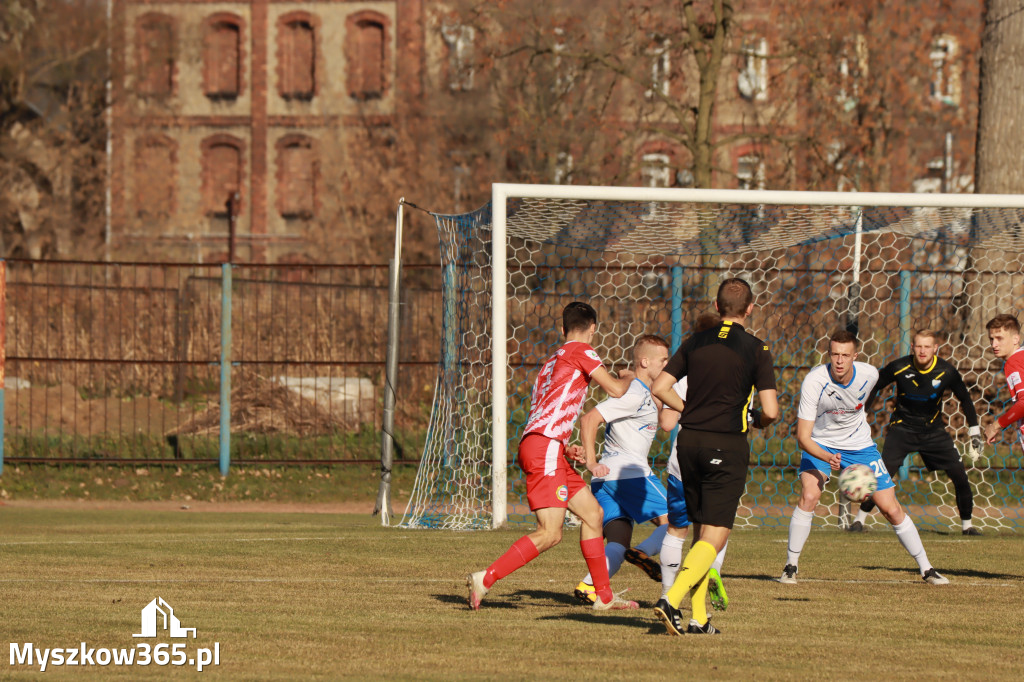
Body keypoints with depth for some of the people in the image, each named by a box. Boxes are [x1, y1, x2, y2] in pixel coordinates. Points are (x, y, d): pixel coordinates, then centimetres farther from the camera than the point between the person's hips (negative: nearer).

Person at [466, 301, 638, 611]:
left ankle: (604, 596, 19)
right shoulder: (580, 351, 1)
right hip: (544, 448, -10)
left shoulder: (553, 361, 27)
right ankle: (484, 579, -20)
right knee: (550, 532, -16)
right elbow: (615, 389, -3)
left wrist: (566, 448, 17)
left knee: (593, 513, 16)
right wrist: (629, 378, 19)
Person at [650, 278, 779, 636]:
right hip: (727, 446, -5)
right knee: (715, 537, -5)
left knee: (701, 533, 15)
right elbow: (770, 411, -10)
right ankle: (671, 599, -24)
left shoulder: (696, 342, 7)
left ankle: (699, 616, 12)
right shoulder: (756, 349, -5)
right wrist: (756, 422, 12)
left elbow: (660, 388, 4)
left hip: (689, 441, 5)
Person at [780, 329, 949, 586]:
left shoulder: (869, 375, -17)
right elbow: (803, 437, -29)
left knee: (891, 509, -1)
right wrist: (828, 458, -45)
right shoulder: (814, 382, -28)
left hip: (859, 445, 2)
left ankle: (926, 568, 13)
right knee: (809, 496, -27)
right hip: (820, 446, -2)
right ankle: (790, 566, -12)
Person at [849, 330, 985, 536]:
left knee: (960, 476, -7)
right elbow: (874, 387, 1)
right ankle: (860, 519, -1)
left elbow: (965, 399, 5)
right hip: (902, 429, -2)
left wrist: (974, 433, 5)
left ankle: (967, 524, 10)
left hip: (933, 431, 2)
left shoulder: (947, 372, -12)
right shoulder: (899, 368, -16)